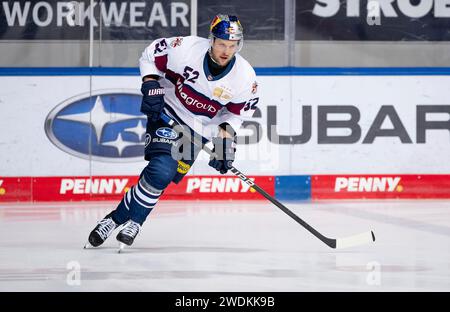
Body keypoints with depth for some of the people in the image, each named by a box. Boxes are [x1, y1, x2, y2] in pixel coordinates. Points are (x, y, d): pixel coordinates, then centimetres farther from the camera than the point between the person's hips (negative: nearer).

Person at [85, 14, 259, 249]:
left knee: (164, 177, -11)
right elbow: (150, 56, -6)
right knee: (161, 168, -21)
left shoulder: (244, 77, -15)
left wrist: (226, 142, -10)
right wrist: (151, 87, -16)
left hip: (199, 129, 2)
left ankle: (126, 220, 4)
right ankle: (114, 219, -9)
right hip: (167, 113, -2)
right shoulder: (186, 48, -22)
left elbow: (236, 114, 1)